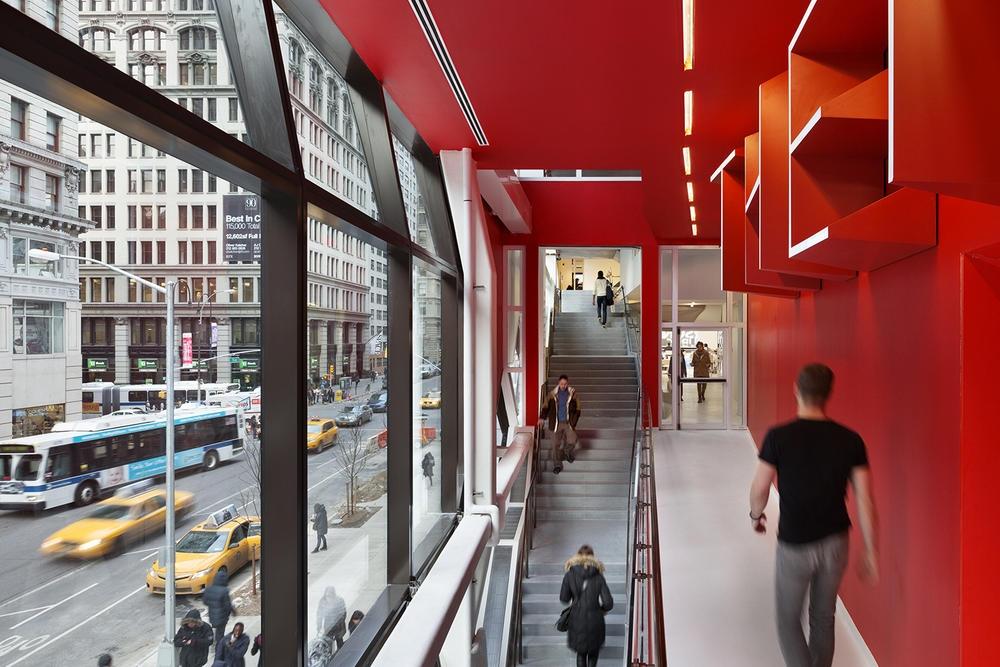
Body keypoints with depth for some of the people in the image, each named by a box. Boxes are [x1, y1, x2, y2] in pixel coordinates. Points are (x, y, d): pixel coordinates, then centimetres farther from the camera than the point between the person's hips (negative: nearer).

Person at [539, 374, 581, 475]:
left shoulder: (573, 394, 1)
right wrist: (543, 418, -7)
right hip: (556, 424, 0)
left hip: (568, 423, 0)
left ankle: (568, 452, 20)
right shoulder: (552, 394, 2)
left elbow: (577, 409, 4)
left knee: (572, 441, -14)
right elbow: (546, 407, 7)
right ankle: (557, 465, 14)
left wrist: (573, 422, -4)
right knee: (556, 445, 0)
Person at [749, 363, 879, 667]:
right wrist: (871, 552, 3)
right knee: (823, 618, 23)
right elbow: (865, 500, -7)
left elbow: (760, 488, -10)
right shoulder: (850, 440, -8)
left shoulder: (779, 437, -16)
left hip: (795, 545, -3)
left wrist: (756, 515, 12)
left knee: (789, 619, 14)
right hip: (835, 542, 3)